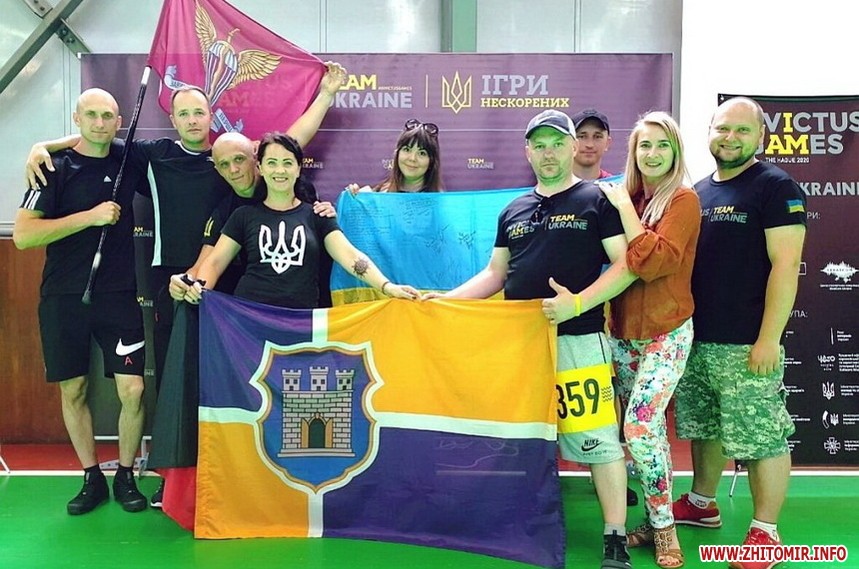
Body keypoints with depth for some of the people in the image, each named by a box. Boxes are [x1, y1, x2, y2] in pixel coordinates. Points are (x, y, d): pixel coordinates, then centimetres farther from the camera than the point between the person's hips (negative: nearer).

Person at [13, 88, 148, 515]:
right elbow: (23, 235, -12)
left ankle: (125, 477, 15)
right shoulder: (55, 168, -3)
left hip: (119, 296, 1)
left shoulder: (129, 164, 5)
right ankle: (92, 479, 24)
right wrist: (90, 216, -18)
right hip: (63, 299, -1)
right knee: (73, 391, 7)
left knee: (132, 390, -5)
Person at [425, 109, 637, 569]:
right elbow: (496, 273, 19)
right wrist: (447, 298, 7)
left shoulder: (598, 201, 1)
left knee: (596, 440, -4)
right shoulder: (513, 211, 17)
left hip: (577, 340, -5)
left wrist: (578, 303, -19)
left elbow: (626, 265, -5)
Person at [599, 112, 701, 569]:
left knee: (641, 428, -13)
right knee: (649, 429, 12)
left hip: (666, 333, -6)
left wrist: (624, 206, -17)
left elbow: (653, 262, -24)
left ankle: (663, 527, 7)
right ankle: (656, 522, 25)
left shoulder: (683, 199, -9)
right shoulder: (627, 196, 8)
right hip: (624, 332, 6)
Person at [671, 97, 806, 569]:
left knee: (761, 438, 1)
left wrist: (769, 338, -18)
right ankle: (701, 504, 35)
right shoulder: (698, 192, 14)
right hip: (695, 339, 7)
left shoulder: (776, 187, -6)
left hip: (746, 344, -7)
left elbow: (785, 265, -13)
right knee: (704, 429, 18)